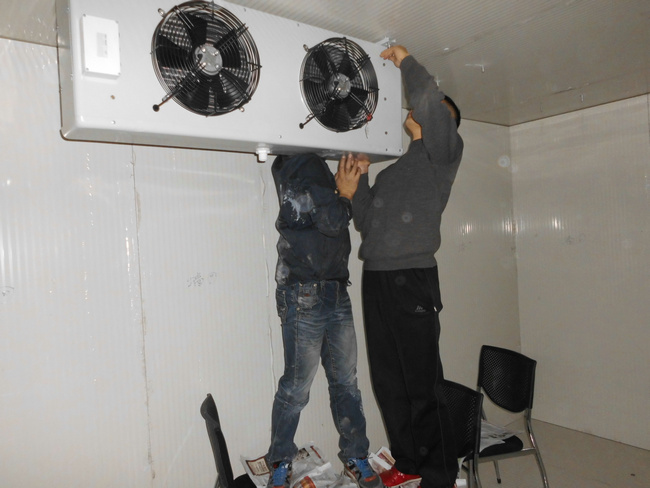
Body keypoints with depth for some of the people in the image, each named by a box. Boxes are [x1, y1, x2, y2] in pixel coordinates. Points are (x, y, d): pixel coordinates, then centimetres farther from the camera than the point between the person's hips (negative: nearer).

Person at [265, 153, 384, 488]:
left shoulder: (319, 163, 17)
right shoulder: (294, 164, -8)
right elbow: (329, 221, -19)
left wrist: (355, 174, 6)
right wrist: (344, 193, -2)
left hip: (337, 293, 8)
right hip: (305, 295, -8)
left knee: (346, 382, 13)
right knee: (296, 386, 4)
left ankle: (355, 457, 28)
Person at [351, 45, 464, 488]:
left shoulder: (443, 153, 4)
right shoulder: (393, 171, 26)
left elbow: (428, 100, -15)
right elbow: (366, 223, 21)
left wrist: (406, 62, 0)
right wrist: (360, 179, 14)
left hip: (411, 279, -7)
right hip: (375, 279, 8)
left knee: (422, 386, -2)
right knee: (388, 382, 12)